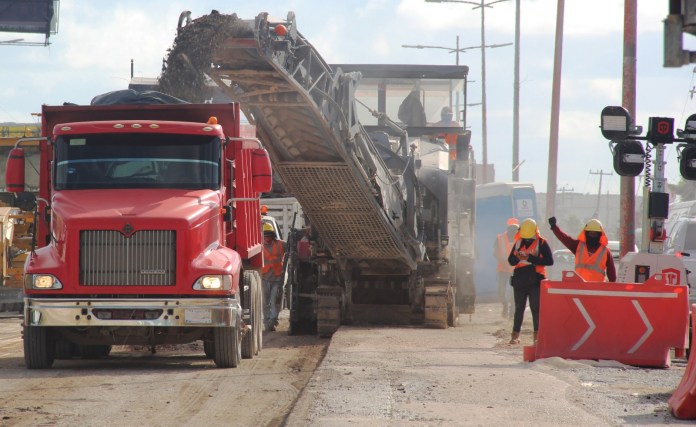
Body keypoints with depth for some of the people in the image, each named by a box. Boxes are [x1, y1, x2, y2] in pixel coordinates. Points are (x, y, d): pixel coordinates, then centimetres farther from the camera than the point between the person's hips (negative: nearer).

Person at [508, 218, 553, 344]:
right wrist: (517, 257, -12)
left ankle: (537, 335, -3)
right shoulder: (518, 243, 10)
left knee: (536, 308, -4)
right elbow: (511, 261, 12)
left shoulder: (541, 243, -4)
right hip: (519, 280, 4)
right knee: (519, 308, 6)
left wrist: (531, 258, -18)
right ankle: (515, 335, 8)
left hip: (535, 280, -4)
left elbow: (549, 261, -13)